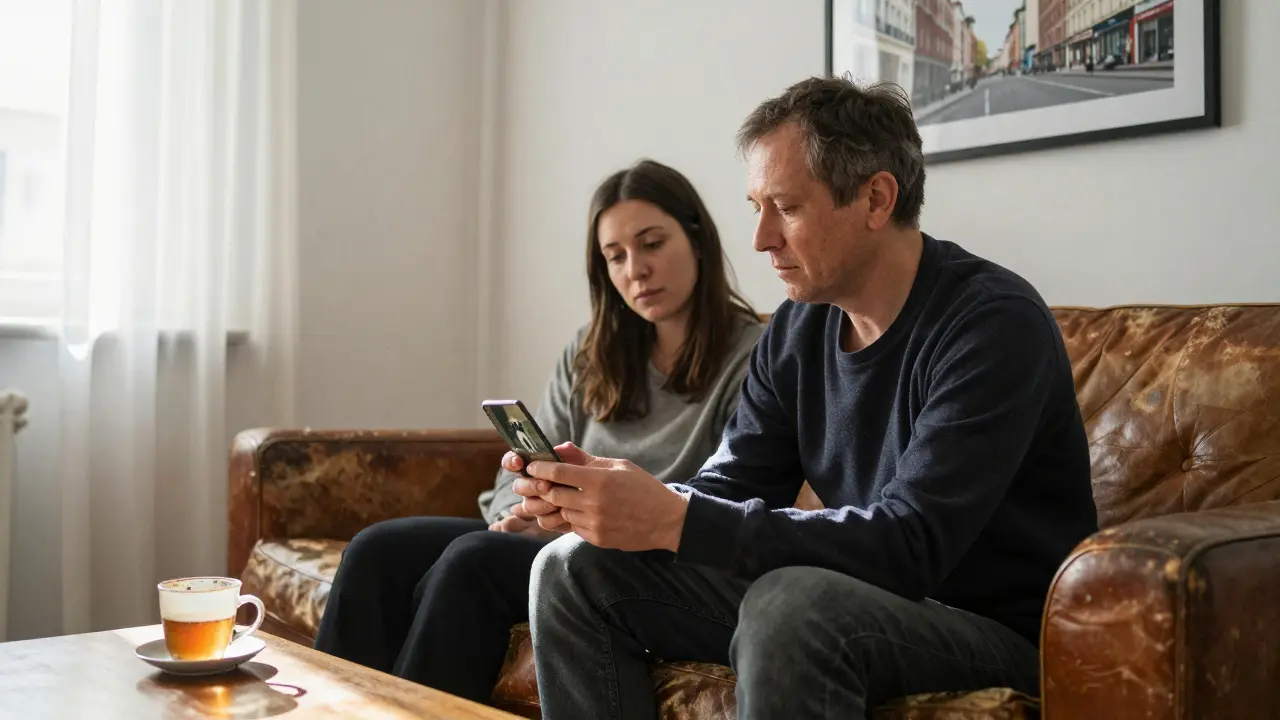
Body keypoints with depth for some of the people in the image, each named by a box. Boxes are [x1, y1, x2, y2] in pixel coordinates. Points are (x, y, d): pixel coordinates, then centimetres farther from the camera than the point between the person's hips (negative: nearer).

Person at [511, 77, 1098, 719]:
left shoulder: (993, 323, -20)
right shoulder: (797, 329, 4)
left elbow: (910, 545, -28)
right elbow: (728, 489, 4)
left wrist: (675, 521, -32)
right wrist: (595, 494, -17)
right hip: (849, 602, 7)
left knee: (791, 601, -38)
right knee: (574, 569, -1)